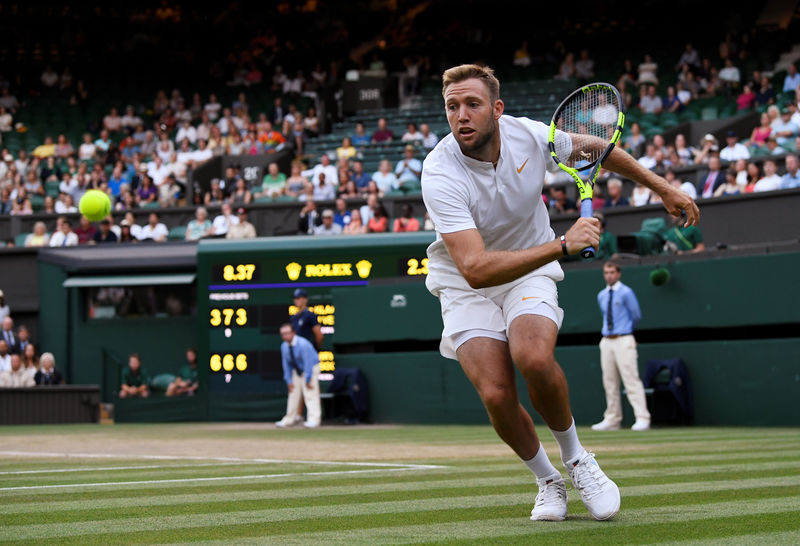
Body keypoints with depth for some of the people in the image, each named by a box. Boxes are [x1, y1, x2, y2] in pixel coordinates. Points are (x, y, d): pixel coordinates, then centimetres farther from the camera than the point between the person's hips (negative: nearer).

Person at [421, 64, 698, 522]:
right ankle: (548, 480, 9)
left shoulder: (529, 135, -16)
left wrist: (665, 189, 14)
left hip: (531, 271, 1)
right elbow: (476, 269, -38)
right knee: (496, 394, -21)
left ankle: (576, 460, -3)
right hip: (466, 284, -1)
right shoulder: (439, 175, -27)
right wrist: (563, 244, -43)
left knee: (533, 357, -30)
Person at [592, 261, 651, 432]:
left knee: (631, 380, -12)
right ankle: (612, 420, 12)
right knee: (610, 382, 8)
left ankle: (642, 419, -14)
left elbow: (636, 316, -1)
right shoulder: (601, 296, 14)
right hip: (606, 341, 7)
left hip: (623, 340, -7)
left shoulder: (626, 293, -5)